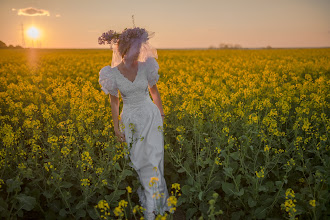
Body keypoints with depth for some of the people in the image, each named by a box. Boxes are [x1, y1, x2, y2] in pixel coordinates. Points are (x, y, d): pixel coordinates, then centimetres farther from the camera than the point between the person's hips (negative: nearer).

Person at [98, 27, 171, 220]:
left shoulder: (146, 67, -9)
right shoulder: (112, 73, -10)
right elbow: (114, 101, 0)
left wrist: (161, 111, 15)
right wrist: (116, 127, 1)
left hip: (151, 116, 0)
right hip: (130, 120, 0)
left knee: (151, 159, 0)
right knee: (135, 160, 8)